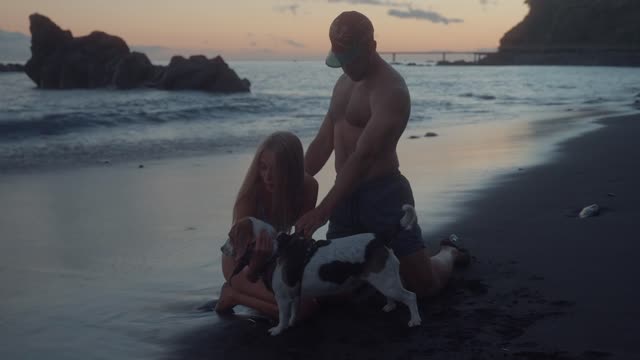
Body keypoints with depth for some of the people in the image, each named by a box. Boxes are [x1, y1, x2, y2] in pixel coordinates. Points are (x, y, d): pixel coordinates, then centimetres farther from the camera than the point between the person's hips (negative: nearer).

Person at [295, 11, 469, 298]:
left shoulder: (390, 90, -18)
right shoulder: (344, 83, 13)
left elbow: (364, 156, -27)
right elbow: (323, 142, 18)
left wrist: (322, 211, -34)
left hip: (382, 194, -7)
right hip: (346, 195, 7)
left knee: (423, 285, -3)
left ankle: (448, 253, 32)